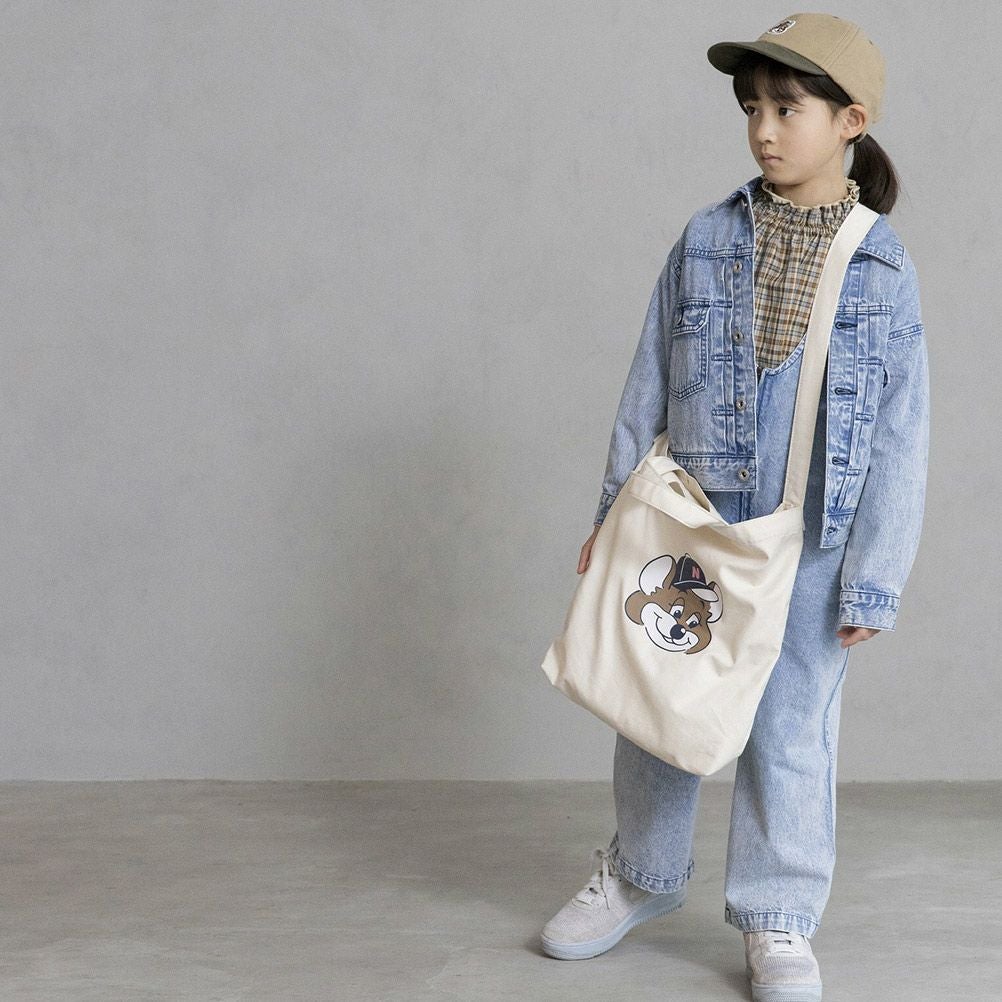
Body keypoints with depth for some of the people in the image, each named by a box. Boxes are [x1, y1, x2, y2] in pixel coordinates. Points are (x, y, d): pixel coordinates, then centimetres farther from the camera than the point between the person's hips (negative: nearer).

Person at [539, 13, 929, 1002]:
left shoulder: (884, 268, -6)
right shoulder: (707, 239, 0)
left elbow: (899, 445, -4)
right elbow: (648, 384, 6)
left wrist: (873, 581, -6)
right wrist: (613, 511, 7)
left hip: (813, 547, -2)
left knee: (791, 732, 6)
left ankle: (777, 920, 23)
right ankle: (639, 875, 35)